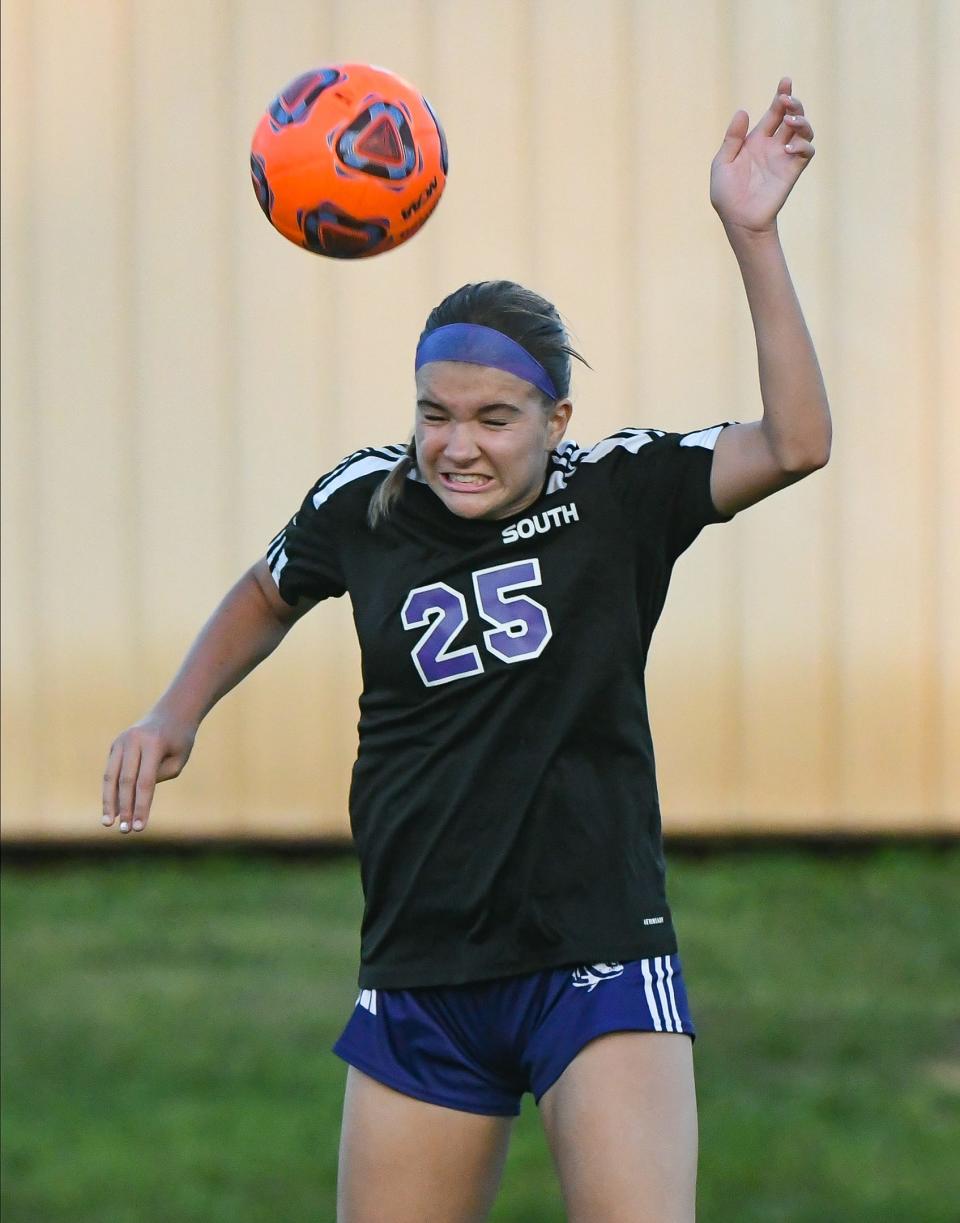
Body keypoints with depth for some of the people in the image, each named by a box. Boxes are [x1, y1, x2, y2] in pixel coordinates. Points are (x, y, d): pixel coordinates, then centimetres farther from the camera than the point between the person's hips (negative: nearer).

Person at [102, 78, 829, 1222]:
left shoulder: (618, 493, -5)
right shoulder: (363, 504, 3)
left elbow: (795, 443, -20)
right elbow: (269, 594, 26)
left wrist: (753, 237, -26)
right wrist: (175, 715, 13)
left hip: (596, 964, -3)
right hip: (419, 981, 3)